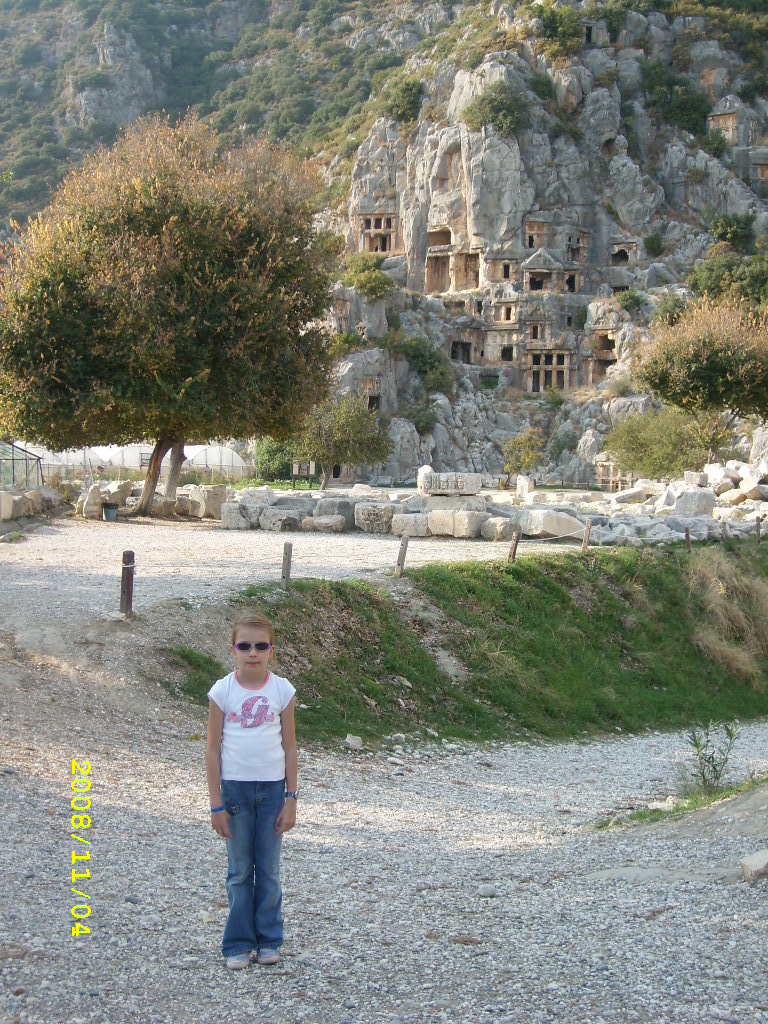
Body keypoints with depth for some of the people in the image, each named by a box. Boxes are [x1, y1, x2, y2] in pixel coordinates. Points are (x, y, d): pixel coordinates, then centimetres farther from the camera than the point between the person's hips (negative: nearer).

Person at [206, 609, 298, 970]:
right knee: (239, 871, 6)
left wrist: (291, 798, 0)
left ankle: (268, 940, 20)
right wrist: (216, 804, -5)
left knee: (269, 871, 8)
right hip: (235, 788, -1)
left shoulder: (282, 690, -2)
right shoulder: (223, 691, -5)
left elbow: (289, 747, 3)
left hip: (272, 788, 1)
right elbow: (213, 748, -2)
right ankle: (238, 944, 16)